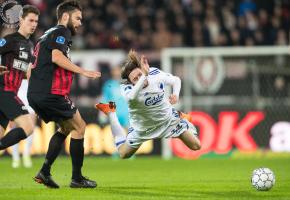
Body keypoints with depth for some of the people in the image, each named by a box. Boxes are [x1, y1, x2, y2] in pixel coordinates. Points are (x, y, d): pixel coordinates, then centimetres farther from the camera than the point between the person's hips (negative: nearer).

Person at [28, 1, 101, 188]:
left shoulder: (48, 34, 25)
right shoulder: (61, 32, -4)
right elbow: (57, 56, -21)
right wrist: (83, 72, -18)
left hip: (34, 94, 10)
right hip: (50, 93, -10)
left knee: (66, 128, 20)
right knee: (79, 126, 2)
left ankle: (44, 172, 10)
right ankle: (77, 178, 3)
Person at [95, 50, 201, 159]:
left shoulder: (156, 74, -23)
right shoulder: (127, 88, -33)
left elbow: (176, 80, -3)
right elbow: (131, 97, -59)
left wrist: (175, 95, -24)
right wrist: (144, 75, -66)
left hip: (168, 118, 2)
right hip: (143, 127, -2)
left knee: (196, 146, 3)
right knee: (123, 154, 13)